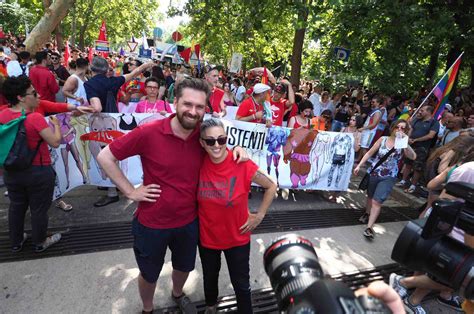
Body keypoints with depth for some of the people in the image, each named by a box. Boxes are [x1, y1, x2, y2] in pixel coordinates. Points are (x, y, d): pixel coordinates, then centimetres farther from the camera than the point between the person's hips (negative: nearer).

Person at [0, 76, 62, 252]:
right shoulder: (35, 118, -23)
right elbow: (55, 142, -20)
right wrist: (56, 124, -5)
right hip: (38, 172, -6)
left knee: (16, 207, 23)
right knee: (39, 209, 12)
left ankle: (16, 242, 40)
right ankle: (40, 243, 29)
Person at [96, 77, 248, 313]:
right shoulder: (148, 132, -22)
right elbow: (105, 157, -12)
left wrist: (237, 149, -13)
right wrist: (130, 191, -15)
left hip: (189, 221, 4)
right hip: (152, 222, -3)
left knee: (184, 267, 29)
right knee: (149, 275, 22)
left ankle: (177, 294, 62)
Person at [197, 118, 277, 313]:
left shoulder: (243, 165, -24)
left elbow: (271, 186, -9)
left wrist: (259, 216, -8)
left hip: (237, 237, -3)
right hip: (207, 236, 4)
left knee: (241, 284, 12)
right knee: (210, 277, 27)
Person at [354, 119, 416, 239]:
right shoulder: (383, 139, -3)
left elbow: (413, 157, -22)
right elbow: (370, 153, 1)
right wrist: (359, 165, -3)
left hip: (388, 177, -2)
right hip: (373, 173, 2)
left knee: (377, 202, -9)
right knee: (370, 196, 21)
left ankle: (369, 228, -4)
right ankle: (367, 213, 48)